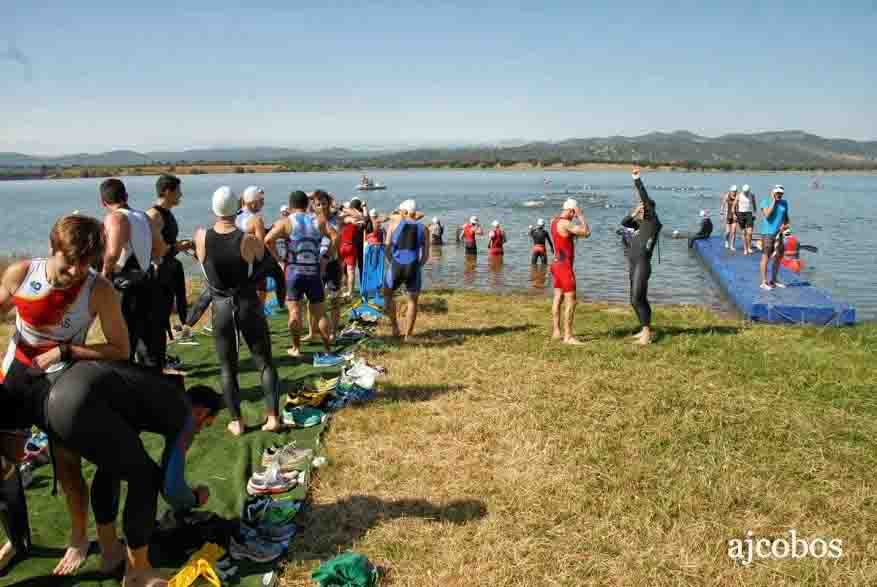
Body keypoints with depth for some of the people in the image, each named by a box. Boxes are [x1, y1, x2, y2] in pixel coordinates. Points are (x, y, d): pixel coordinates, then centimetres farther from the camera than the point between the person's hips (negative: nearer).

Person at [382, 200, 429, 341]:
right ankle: (408, 335, 19)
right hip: (413, 267, 1)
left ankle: (394, 326, 21)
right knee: (412, 301, 18)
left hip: (396, 265, -1)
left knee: (387, 294, 25)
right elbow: (426, 255, 7)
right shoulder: (423, 228, 8)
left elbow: (387, 245, 5)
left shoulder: (394, 222, 5)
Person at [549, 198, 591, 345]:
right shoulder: (565, 223, -18)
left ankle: (557, 332, 18)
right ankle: (568, 336, -8)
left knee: (558, 298, 12)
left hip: (557, 264, 10)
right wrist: (581, 216, -9)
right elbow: (587, 232, -18)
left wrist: (577, 218, 13)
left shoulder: (555, 221, 11)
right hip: (564, 266, -10)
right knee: (571, 301, -8)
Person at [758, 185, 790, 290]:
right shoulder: (765, 201, -4)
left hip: (779, 234, 6)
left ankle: (773, 280, 20)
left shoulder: (784, 203, 13)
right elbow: (767, 214, -19)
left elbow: (786, 217, 19)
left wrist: (786, 224, -2)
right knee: (766, 257, -5)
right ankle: (764, 282, -1)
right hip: (767, 233, -6)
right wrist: (773, 201, -13)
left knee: (778, 258, 9)